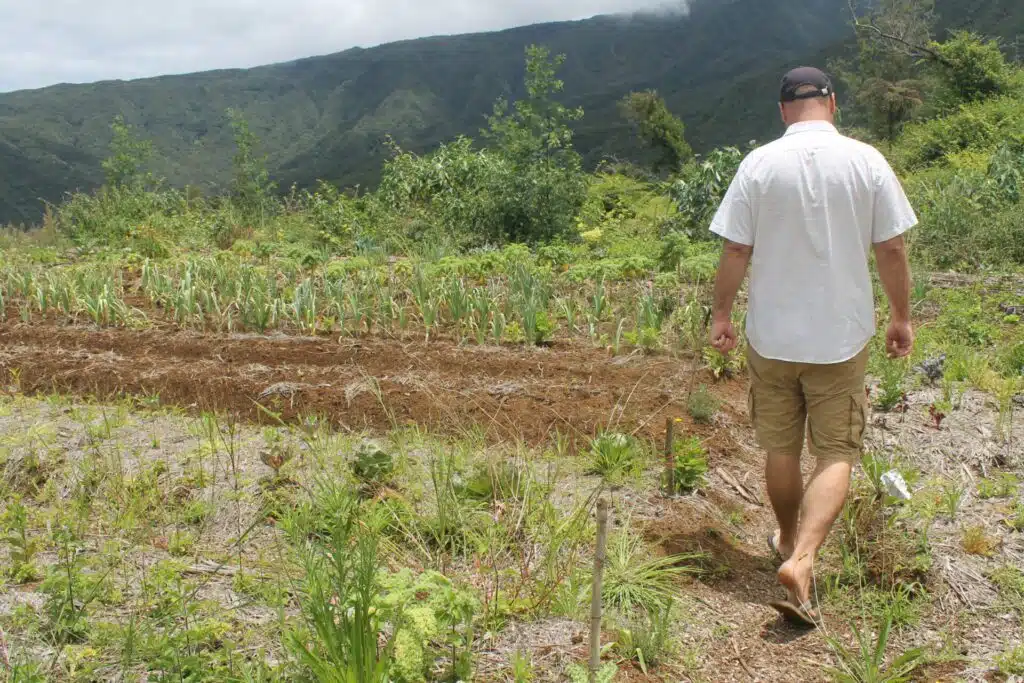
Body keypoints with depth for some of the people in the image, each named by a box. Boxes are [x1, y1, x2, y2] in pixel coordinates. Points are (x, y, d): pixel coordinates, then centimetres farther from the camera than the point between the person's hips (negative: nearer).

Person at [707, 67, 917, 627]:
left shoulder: (760, 164, -6)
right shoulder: (866, 161, -5)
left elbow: (736, 250, -5)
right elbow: (891, 249, -2)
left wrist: (721, 314, 6)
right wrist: (901, 316, 10)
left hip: (772, 336, 1)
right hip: (842, 337, -1)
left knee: (781, 449, 16)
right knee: (836, 454, 6)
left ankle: (789, 542, 35)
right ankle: (801, 559, -11)